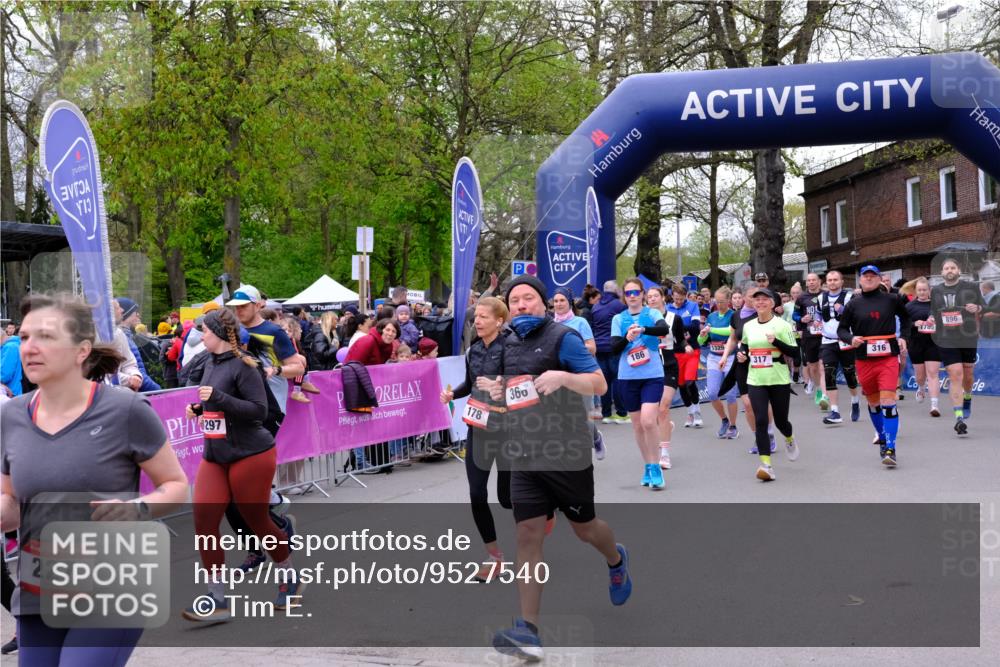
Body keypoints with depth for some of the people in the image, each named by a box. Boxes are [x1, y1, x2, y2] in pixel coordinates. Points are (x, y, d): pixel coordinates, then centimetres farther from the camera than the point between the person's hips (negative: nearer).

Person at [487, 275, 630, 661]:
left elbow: (600, 384, -13)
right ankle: (528, 630, -4)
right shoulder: (507, 345, 11)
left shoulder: (563, 337, -8)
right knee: (528, 535, -4)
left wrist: (563, 377, -30)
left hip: (567, 453, -4)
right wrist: (496, 390, 3)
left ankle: (616, 561, 47)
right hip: (524, 456, 5)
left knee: (584, 528, 12)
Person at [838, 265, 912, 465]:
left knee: (888, 402, -13)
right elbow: (841, 329, 7)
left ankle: (890, 448, -12)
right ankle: (882, 437, 37)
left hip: (888, 358, -2)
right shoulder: (853, 304, 2)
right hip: (864, 361, 2)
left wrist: (903, 337, 7)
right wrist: (851, 339, -13)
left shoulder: (891, 299, 1)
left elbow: (905, 316, 19)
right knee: (873, 402, 14)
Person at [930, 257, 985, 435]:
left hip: (969, 339, 1)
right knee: (955, 376, -11)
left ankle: (967, 400, 47)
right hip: (947, 341, 0)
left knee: (967, 375, 14)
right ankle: (959, 418, -13)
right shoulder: (936, 291, 6)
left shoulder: (970, 287, 1)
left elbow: (983, 307, 7)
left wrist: (977, 308, -14)